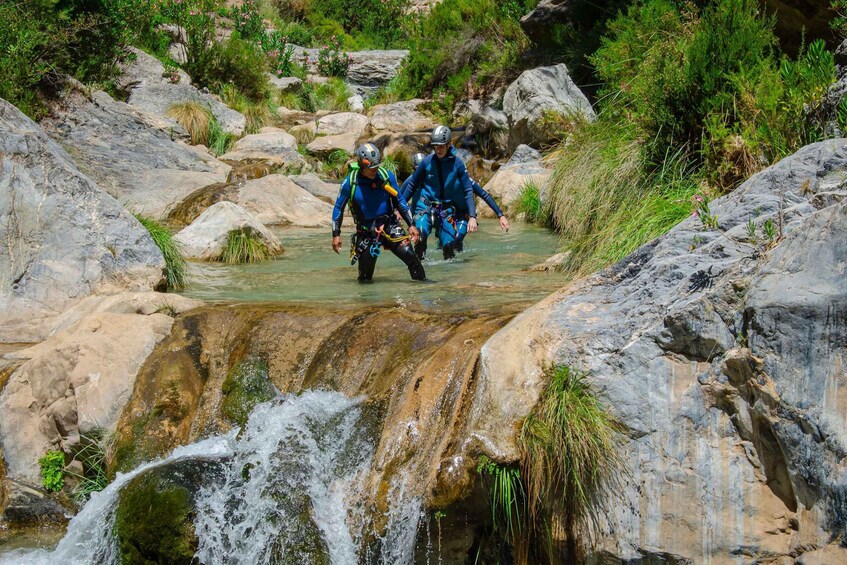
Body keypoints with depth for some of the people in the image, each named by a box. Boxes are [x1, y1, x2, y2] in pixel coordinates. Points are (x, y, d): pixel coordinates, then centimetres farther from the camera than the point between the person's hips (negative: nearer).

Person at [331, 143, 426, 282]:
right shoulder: (349, 183, -10)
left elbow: (400, 202, 6)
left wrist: (411, 225, 1)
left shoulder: (387, 176, -6)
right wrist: (336, 234, 0)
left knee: (409, 254, -18)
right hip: (366, 232, -1)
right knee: (365, 276, 1)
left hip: (389, 225, 1)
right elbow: (338, 208, 3)